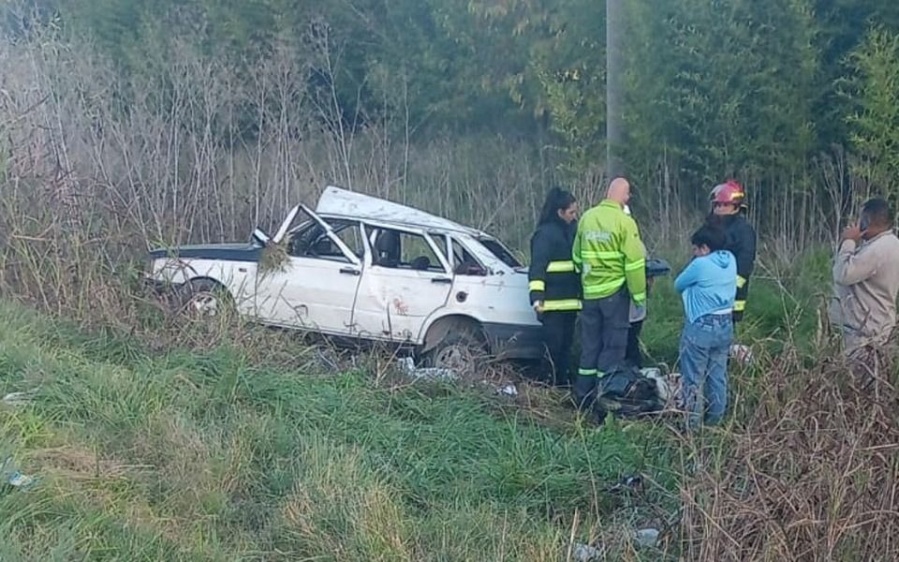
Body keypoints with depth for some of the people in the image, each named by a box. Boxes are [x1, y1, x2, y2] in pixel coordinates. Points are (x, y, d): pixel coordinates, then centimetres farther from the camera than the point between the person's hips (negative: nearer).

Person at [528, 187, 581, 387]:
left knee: (566, 345, 11)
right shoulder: (545, 234, -9)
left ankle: (565, 383, 17)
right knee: (554, 346, -7)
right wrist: (537, 296, -25)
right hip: (552, 302, -8)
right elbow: (537, 267, -16)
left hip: (570, 301, 8)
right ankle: (554, 385, -2)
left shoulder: (570, 231, 17)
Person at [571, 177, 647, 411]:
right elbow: (634, 262, -12)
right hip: (615, 291, -5)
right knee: (614, 345, 4)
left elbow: (577, 256, 14)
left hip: (590, 292, 5)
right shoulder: (624, 222, -11)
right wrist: (639, 294, -4)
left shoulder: (587, 218, 5)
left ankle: (583, 396, 18)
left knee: (590, 344, 13)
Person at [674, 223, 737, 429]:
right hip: (725, 326, 7)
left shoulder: (700, 265, -18)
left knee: (693, 378, 4)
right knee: (718, 376, 16)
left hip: (701, 327, -7)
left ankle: (692, 425, 8)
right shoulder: (730, 260, 1)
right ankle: (715, 420, 26)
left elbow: (678, 285, -4)